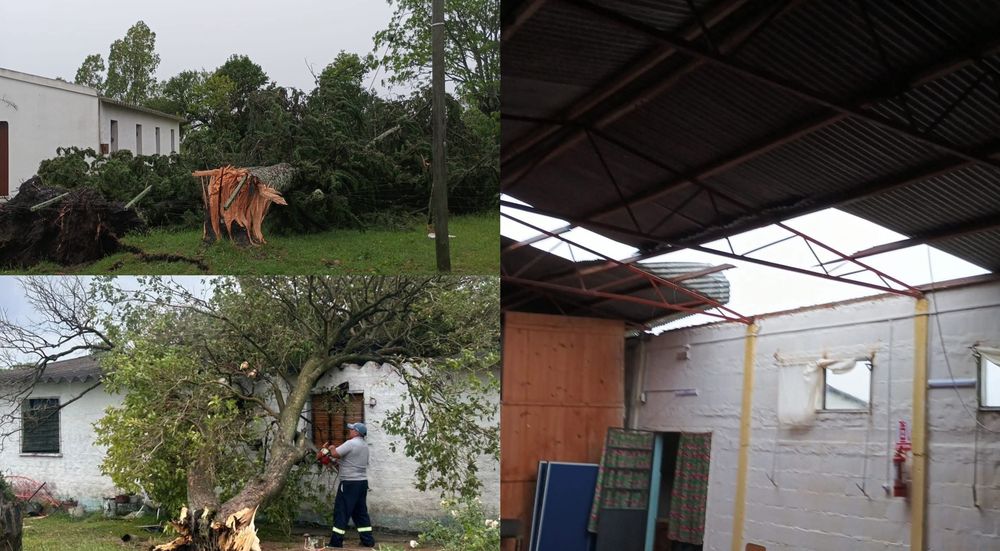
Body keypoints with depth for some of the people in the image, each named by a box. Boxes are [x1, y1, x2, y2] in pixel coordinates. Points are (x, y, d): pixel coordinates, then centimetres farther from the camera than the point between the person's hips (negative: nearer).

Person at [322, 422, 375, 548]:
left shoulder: (351, 443, -16)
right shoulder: (364, 445, 14)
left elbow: (335, 454, -18)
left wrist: (330, 448, 2)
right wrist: (335, 449, 11)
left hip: (350, 483, -8)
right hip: (362, 482, 8)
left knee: (341, 512, -2)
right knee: (361, 512, 14)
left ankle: (336, 542, -1)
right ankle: (368, 540, 13)